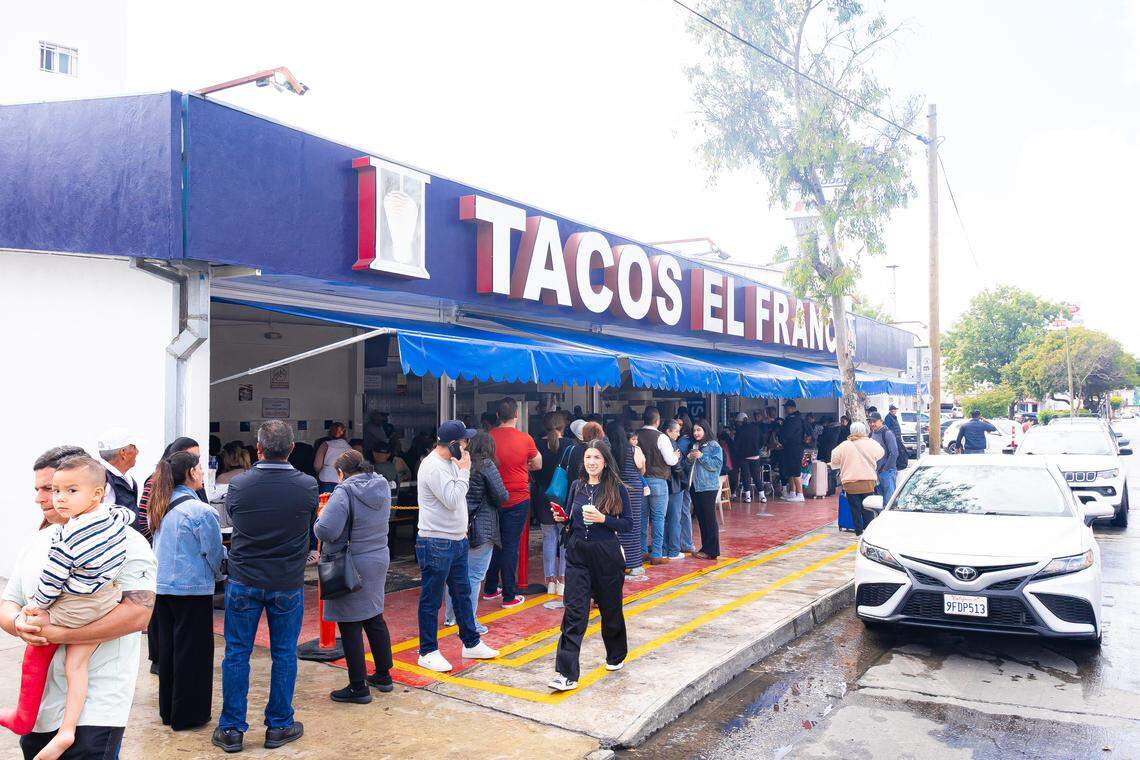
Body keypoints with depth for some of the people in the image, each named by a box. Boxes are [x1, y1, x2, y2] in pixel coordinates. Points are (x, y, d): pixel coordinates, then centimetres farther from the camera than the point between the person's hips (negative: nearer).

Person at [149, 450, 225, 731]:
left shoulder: (161, 508, 4)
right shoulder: (201, 511, -17)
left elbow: (159, 547, 15)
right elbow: (215, 553, -9)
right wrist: (219, 575, 11)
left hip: (162, 589, 7)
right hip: (193, 591, -7)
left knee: (167, 648, 17)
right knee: (192, 652, 5)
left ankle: (168, 710, 28)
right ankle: (188, 714, 14)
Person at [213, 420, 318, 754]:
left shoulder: (238, 485, -12)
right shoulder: (308, 486, -13)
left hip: (243, 581, 1)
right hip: (288, 583, 0)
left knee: (236, 654, 11)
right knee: (284, 654, 12)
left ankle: (231, 729, 20)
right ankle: (279, 726, 22)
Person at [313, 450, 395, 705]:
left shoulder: (344, 492, -19)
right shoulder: (383, 487, 5)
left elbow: (326, 531, -28)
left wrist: (320, 518, -5)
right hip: (379, 560, 8)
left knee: (350, 626, 3)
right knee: (375, 618, 21)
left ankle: (358, 688, 10)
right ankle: (384, 675, 32)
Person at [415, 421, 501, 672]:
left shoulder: (450, 463, 11)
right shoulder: (433, 467, -19)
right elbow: (453, 501, -23)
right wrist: (464, 470, -17)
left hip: (457, 540, 10)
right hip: (436, 544, -10)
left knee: (462, 594, 17)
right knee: (431, 600, 3)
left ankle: (471, 644, 28)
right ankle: (428, 652, 14)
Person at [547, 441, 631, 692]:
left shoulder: (617, 489, -5)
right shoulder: (577, 486, 6)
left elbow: (627, 525, -6)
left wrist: (603, 519, -19)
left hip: (606, 555, -2)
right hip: (577, 555, 2)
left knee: (610, 608, 14)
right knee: (574, 612, -6)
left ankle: (616, 656, 40)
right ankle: (567, 674, -7)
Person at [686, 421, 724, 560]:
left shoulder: (714, 446, -5)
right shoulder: (693, 446, 16)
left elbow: (717, 465, -14)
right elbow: (688, 467, 19)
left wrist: (702, 457, -18)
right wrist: (689, 458, -2)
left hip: (708, 487, -7)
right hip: (694, 486, 7)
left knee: (709, 518, -5)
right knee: (700, 517, 10)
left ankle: (711, 550, 0)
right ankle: (705, 547, 17)